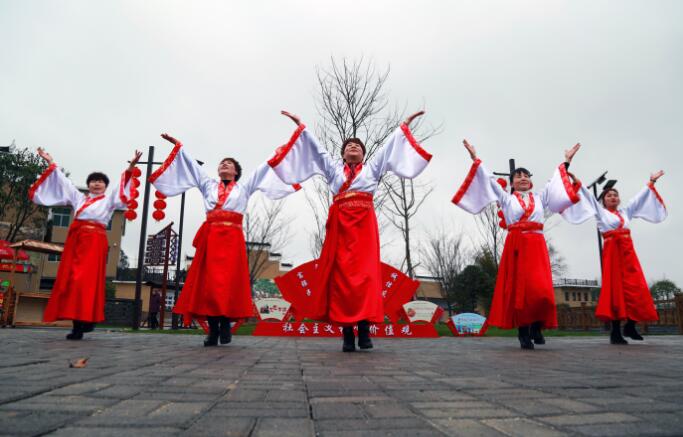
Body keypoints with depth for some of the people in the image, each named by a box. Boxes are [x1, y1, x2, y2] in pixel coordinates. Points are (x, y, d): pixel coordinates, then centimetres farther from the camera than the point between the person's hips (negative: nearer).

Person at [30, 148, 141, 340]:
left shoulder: (109, 200, 14)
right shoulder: (78, 197, 25)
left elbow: (122, 185, 2)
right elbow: (63, 180, 30)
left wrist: (130, 167, -10)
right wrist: (51, 163, 30)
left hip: (95, 240, -5)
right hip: (75, 239, 5)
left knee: (87, 279, -13)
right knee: (69, 279, -2)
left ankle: (84, 322, -13)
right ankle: (78, 323, 1)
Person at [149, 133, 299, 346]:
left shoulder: (244, 187, 18)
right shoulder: (208, 185, 22)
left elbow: (264, 168, 20)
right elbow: (192, 164, 26)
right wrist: (177, 144, 28)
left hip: (232, 237, -1)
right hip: (210, 237, 2)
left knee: (229, 281, -7)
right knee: (208, 282, -5)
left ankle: (225, 326, -2)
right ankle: (213, 329, -1)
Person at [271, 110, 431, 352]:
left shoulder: (372, 167, 23)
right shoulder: (333, 167, 23)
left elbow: (388, 146, 24)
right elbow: (315, 147, 25)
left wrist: (405, 125, 24)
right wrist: (300, 125, 26)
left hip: (365, 222, 0)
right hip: (340, 222, 0)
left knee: (365, 272, -11)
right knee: (341, 273, -7)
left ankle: (364, 329, -13)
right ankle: (347, 333, -6)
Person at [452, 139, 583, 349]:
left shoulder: (540, 198, 21)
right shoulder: (506, 198, 14)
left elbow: (554, 182, 26)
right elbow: (490, 179, 12)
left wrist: (566, 161, 28)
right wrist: (475, 158, 11)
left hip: (536, 245, 2)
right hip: (515, 245, -2)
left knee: (541, 289, -11)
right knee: (518, 289, -3)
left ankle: (537, 326, 7)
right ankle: (523, 332, 3)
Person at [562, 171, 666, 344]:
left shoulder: (626, 211, 21)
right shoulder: (600, 211, 10)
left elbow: (639, 198, 29)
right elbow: (588, 196, 8)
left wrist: (651, 182, 34)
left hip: (628, 250, 5)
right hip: (611, 250, -5)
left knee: (636, 288, -2)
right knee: (615, 288, -8)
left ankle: (630, 326, 10)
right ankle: (616, 331, -7)